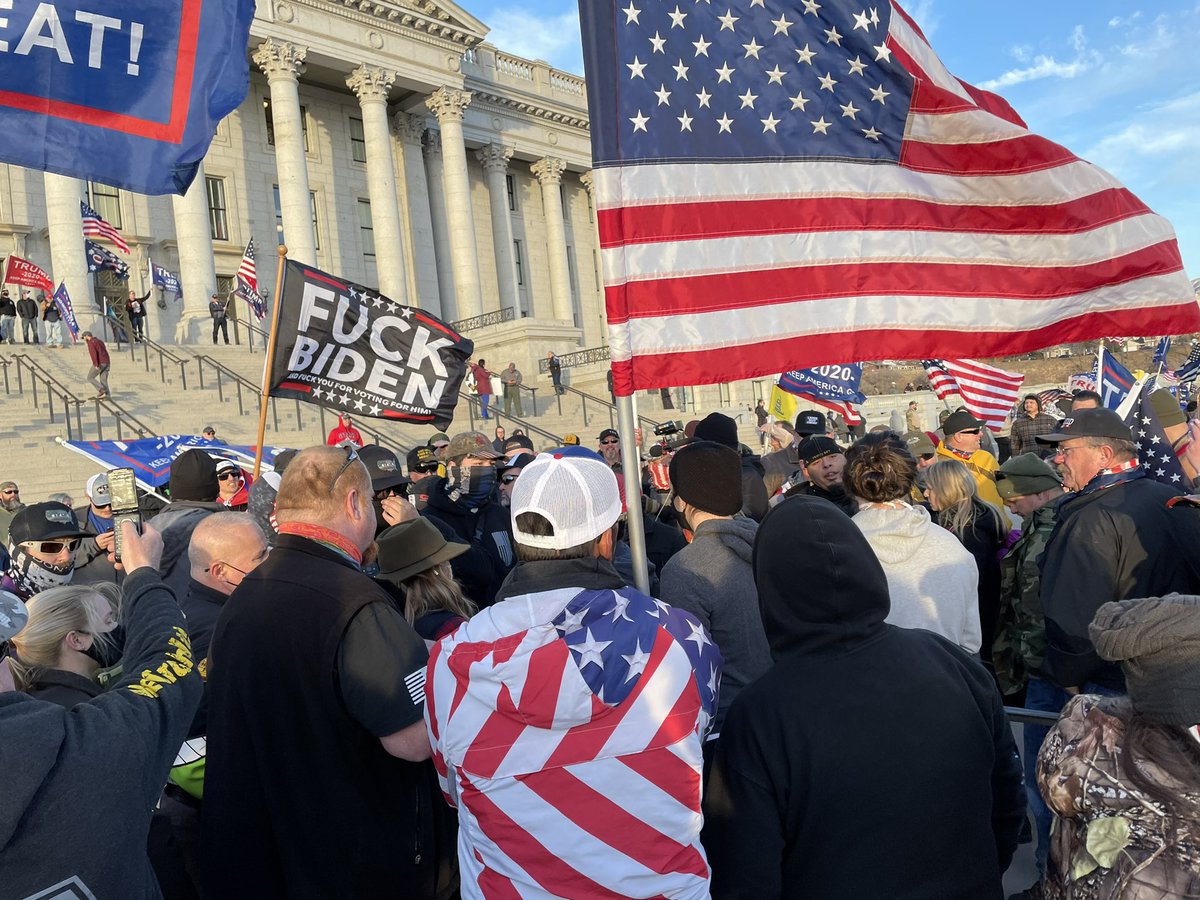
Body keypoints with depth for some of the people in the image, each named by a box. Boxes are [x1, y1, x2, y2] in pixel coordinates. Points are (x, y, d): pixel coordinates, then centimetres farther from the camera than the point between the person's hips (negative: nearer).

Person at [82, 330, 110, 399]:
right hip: (107, 363, 8)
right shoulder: (99, 341, 22)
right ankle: (106, 396, 0)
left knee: (90, 378, 4)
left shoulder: (90, 342, -5)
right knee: (103, 380, 8)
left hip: (99, 363, -8)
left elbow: (93, 353, -19)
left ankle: (102, 390, -8)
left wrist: (96, 365, -24)